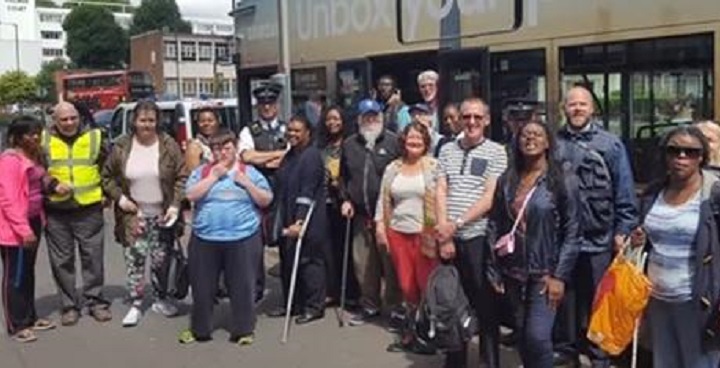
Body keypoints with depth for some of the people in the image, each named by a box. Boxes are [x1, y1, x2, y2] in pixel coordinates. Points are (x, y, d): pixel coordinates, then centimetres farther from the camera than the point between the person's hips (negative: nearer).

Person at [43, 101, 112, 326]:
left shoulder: (95, 137, 2)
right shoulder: (44, 140, 1)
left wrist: (106, 193, 1)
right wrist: (53, 185, -13)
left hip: (89, 209, 0)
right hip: (56, 211, 0)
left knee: (93, 258, 6)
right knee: (62, 261, 7)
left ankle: (95, 301, 19)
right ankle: (69, 305, 19)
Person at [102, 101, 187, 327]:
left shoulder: (168, 145, -4)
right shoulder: (121, 147, -1)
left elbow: (182, 177, -3)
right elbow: (107, 177, 8)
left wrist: (175, 205, -11)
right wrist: (119, 198, -5)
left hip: (162, 215, 0)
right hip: (133, 215, 0)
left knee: (161, 260, 8)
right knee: (135, 260, 0)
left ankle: (161, 300, 26)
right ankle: (135, 305, 11)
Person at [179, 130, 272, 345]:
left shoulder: (249, 172, 6)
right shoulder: (202, 172, 7)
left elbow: (266, 201, 3)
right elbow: (191, 195, -7)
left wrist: (247, 183, -9)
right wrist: (213, 177, -9)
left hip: (243, 239, -1)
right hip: (205, 239, 1)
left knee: (242, 286, 5)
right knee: (202, 287, 10)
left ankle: (243, 330, 20)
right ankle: (199, 329, 27)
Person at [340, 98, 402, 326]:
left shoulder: (393, 142, -3)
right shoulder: (349, 145, 12)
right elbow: (343, 175, 21)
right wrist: (346, 199, 10)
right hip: (361, 214, 5)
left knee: (391, 261, -1)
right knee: (363, 262, 11)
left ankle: (396, 306, 12)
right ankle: (369, 305, 26)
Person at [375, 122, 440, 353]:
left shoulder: (434, 167, -3)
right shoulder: (392, 168, 10)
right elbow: (383, 200, 12)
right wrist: (380, 226, 5)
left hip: (425, 234, -4)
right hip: (398, 233, 4)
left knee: (427, 284, -1)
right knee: (406, 285, 10)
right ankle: (411, 332, 21)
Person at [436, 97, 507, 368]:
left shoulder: (496, 152, 0)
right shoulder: (447, 150, 10)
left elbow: (490, 198, -7)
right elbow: (441, 192, 4)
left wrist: (457, 224, -15)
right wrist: (444, 232, -6)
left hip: (478, 236, -3)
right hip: (450, 237, 3)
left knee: (484, 302, 4)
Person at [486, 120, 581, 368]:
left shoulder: (563, 181, -6)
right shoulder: (506, 181, 6)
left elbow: (572, 233, -8)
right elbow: (494, 225, 7)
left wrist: (560, 276, -13)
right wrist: (494, 270, 3)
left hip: (545, 274, -4)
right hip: (513, 273, 4)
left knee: (538, 337, -10)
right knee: (522, 336, 13)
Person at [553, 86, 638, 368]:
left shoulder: (611, 144, -2)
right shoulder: (553, 144, 3)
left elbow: (625, 192, -2)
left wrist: (623, 230, -5)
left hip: (599, 240, -2)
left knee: (598, 301, 10)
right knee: (563, 296, 14)